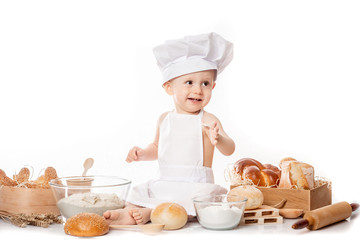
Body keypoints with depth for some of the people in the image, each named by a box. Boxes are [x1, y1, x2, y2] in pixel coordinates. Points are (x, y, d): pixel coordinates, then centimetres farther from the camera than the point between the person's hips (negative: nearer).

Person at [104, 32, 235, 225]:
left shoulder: (207, 121, -8)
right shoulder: (164, 119, 9)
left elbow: (229, 150, -20)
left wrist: (218, 139, -43)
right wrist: (142, 153, 4)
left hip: (197, 186, -6)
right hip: (165, 185, 6)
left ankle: (149, 213, -32)